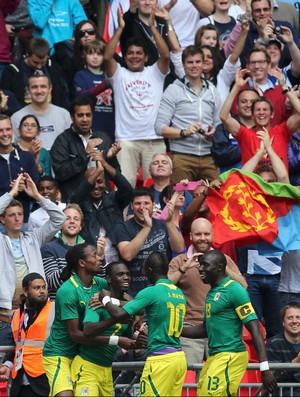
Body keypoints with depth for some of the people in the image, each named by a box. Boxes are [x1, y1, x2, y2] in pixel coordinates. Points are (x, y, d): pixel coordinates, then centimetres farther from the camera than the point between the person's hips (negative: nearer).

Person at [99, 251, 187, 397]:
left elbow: (119, 315, -12)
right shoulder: (179, 293, 10)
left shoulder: (151, 292, -10)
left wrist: (106, 299, 5)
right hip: (179, 357, 7)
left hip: (161, 360, -7)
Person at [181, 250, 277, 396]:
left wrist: (264, 368, -22)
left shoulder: (234, 290, -11)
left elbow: (255, 329, -15)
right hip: (214, 356, 9)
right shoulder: (212, 292, 16)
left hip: (230, 357, -9)